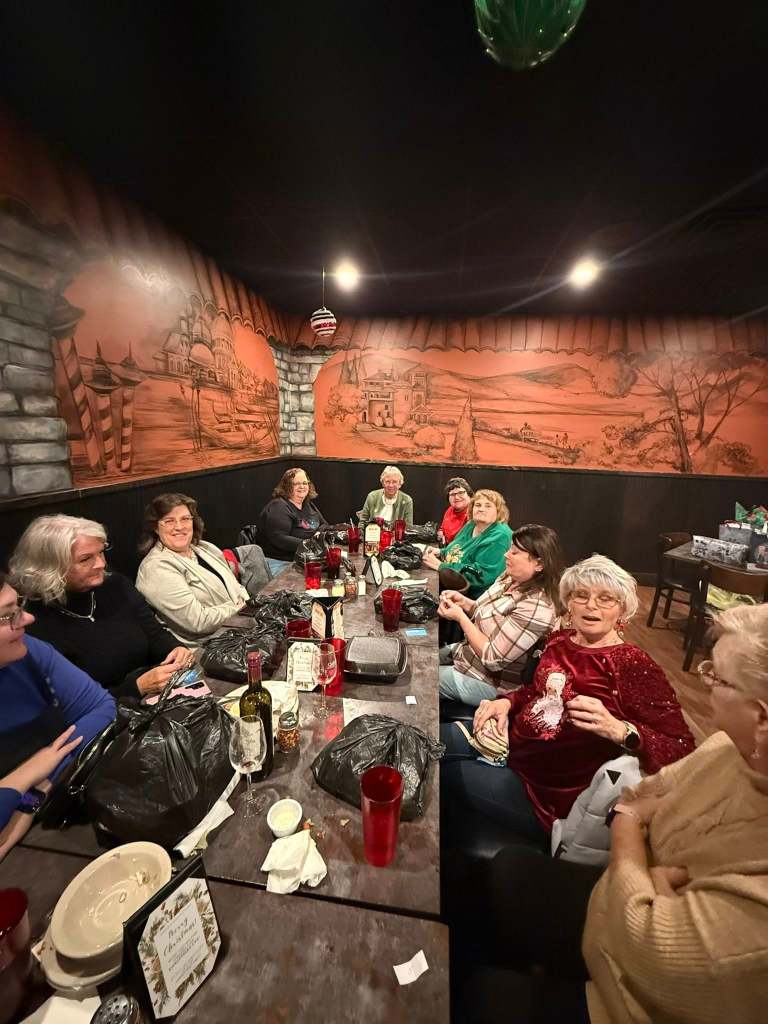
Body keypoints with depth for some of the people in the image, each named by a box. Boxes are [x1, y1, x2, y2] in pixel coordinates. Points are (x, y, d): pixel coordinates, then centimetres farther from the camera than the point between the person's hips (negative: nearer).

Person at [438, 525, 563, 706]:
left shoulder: (536, 608, -32)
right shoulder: (510, 577, -5)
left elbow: (492, 658, -27)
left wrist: (460, 616, -22)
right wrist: (465, 602, -10)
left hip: (488, 682, -8)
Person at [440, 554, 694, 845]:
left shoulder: (634, 666, -19)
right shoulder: (560, 640, 1)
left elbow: (682, 749, -20)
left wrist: (617, 729, -37)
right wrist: (506, 702, -2)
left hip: (550, 793, -6)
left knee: (440, 773, -6)